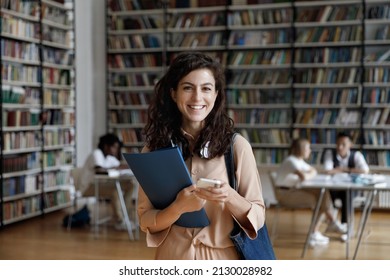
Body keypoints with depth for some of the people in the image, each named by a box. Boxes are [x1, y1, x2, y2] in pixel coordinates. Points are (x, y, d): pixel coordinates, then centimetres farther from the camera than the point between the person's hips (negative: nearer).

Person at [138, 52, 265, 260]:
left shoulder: (237, 146, -8)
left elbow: (257, 217, -6)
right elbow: (146, 222, -5)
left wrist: (229, 197, -23)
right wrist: (178, 207, -22)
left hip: (223, 258, -1)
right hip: (173, 258, 1)